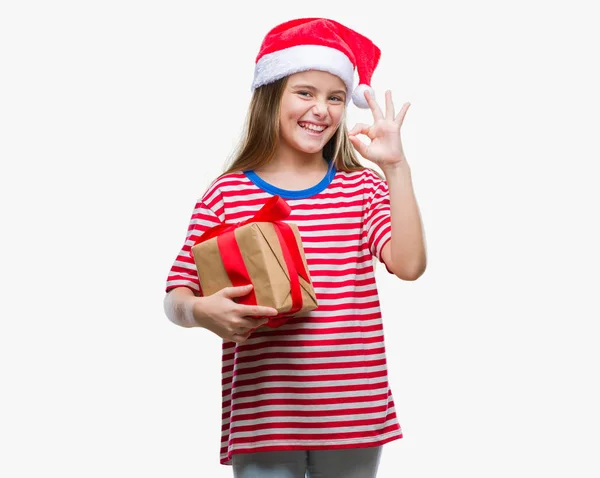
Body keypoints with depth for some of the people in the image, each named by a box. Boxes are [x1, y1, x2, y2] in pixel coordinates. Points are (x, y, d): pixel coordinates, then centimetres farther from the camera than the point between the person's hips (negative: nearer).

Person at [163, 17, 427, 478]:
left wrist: (396, 167, -13)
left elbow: (409, 265, -11)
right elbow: (176, 298, 2)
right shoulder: (226, 194, 0)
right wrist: (201, 311, -21)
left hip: (354, 414, 2)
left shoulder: (364, 188, 5)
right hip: (262, 416, -1)